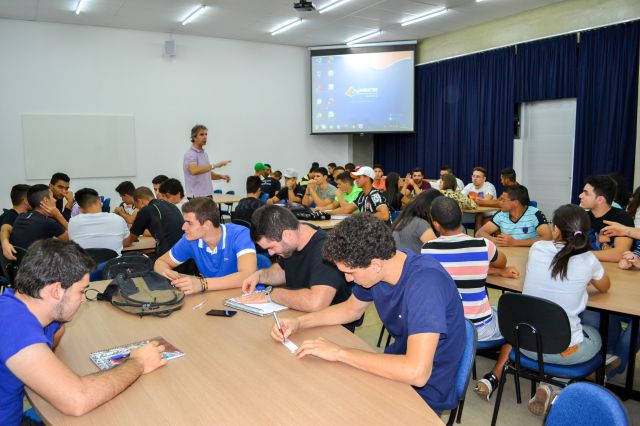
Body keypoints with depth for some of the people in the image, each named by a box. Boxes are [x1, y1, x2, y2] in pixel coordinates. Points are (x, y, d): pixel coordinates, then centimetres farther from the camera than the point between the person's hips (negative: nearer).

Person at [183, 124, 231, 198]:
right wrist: (214, 165, -37)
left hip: (207, 195, 9)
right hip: (196, 197, -9)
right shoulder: (190, 154, -13)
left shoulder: (204, 154, 15)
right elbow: (194, 171, -33)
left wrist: (221, 176, 4)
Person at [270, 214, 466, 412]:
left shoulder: (426, 282, -32)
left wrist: (339, 352, -30)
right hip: (399, 365, 7)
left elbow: (416, 372, -39)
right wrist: (299, 323, -3)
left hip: (425, 391, -6)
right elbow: (351, 308, 11)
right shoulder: (378, 270, -9)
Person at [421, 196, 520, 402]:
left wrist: (500, 272, 15)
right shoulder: (483, 246, -17)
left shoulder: (427, 249, -13)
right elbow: (502, 262, 9)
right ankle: (494, 377, 14)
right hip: (479, 328, -2)